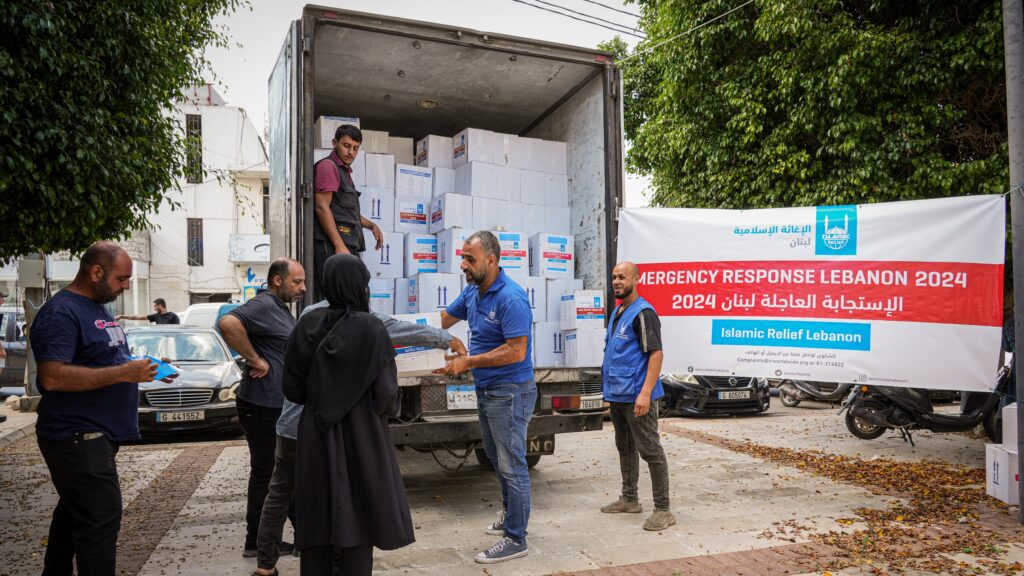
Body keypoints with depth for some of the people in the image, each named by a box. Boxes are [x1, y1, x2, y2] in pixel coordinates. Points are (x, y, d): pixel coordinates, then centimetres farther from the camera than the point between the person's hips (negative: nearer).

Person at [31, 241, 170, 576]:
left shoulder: (99, 309, 16)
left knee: (73, 513, 20)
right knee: (100, 521, -8)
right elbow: (52, 377, -25)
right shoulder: (61, 313, -15)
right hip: (77, 438, -10)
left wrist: (143, 369, 8)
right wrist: (123, 373, -26)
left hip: (97, 435, 10)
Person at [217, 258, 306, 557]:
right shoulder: (263, 306, -18)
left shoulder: (280, 308, 14)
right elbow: (228, 323, -36)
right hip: (262, 406, -10)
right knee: (264, 473, 1)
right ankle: (256, 542, 14)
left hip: (278, 406, 10)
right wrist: (256, 360, -28)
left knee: (274, 472, 17)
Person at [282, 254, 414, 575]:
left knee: (316, 518, 14)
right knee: (358, 517, 7)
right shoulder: (371, 329, -14)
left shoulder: (308, 325, -4)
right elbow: (386, 392, -15)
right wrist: (392, 405, 7)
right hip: (361, 438, -4)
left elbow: (292, 387, 1)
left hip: (317, 438, 4)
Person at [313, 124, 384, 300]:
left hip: (348, 246, 10)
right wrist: (339, 245, -19)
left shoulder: (344, 172, 25)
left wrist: (371, 225, 19)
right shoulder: (328, 166, -3)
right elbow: (321, 207, -14)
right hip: (331, 246, -10)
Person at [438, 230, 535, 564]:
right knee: (497, 458, 22)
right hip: (486, 391, 9)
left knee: (511, 465, 0)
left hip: (510, 392, -9)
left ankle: (515, 539, 12)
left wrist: (467, 362, -22)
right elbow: (443, 320, 19)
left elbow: (516, 351, -26)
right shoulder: (472, 292, 6)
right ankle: (510, 515, 40)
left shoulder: (511, 298, -22)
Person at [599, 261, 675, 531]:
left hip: (637, 397, -10)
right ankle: (629, 499, 30)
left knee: (650, 451, -4)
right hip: (617, 395, 10)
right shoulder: (617, 313, 16)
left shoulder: (643, 312, -12)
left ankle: (663, 509, 2)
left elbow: (656, 354, -19)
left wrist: (645, 392, -26)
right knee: (625, 449, 18)